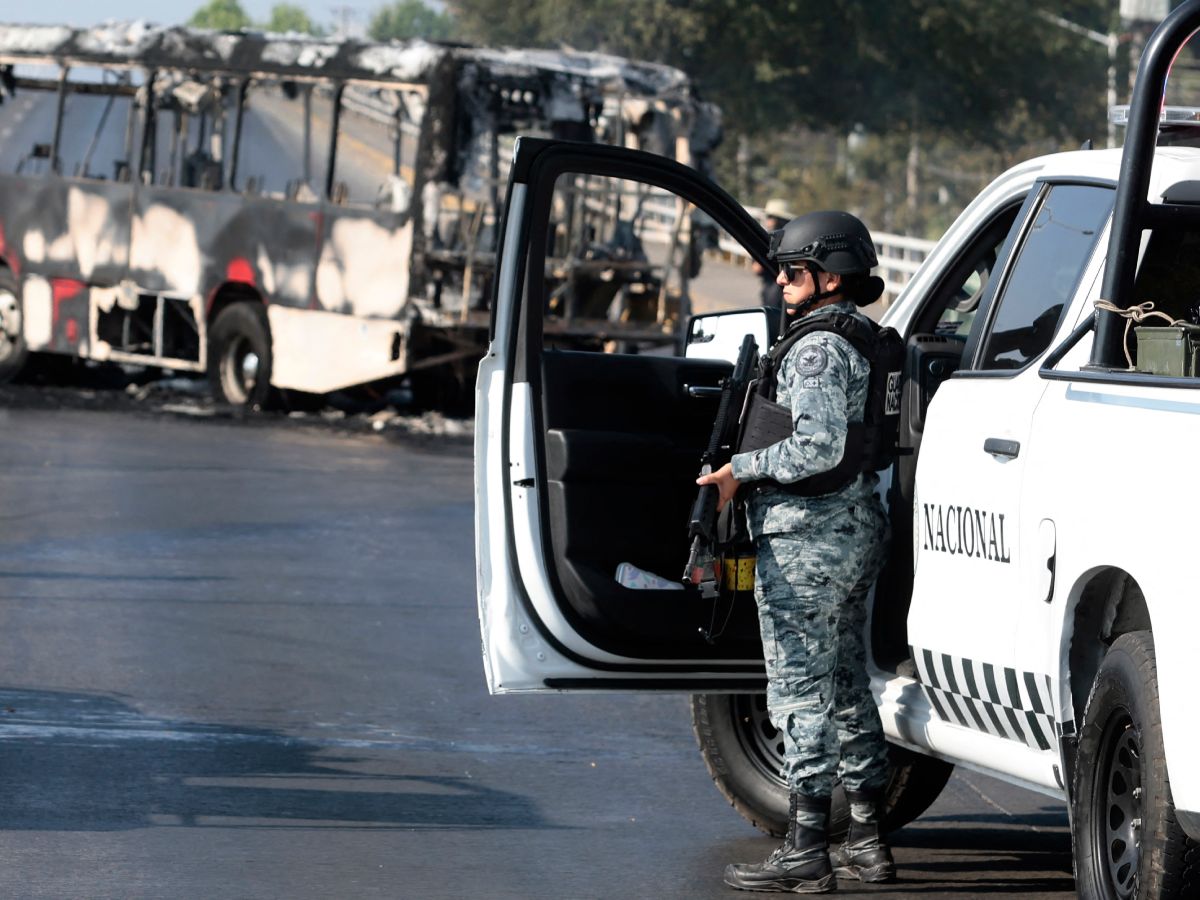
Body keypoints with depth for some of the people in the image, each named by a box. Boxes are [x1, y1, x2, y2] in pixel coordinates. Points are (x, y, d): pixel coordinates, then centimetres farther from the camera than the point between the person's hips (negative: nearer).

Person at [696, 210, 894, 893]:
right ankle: (869, 843, 19)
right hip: (860, 530, 10)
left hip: (807, 538, -10)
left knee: (802, 688, -7)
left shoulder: (818, 347, -15)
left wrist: (743, 471, -16)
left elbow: (820, 447, -26)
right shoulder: (865, 341, 15)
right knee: (848, 686, 15)